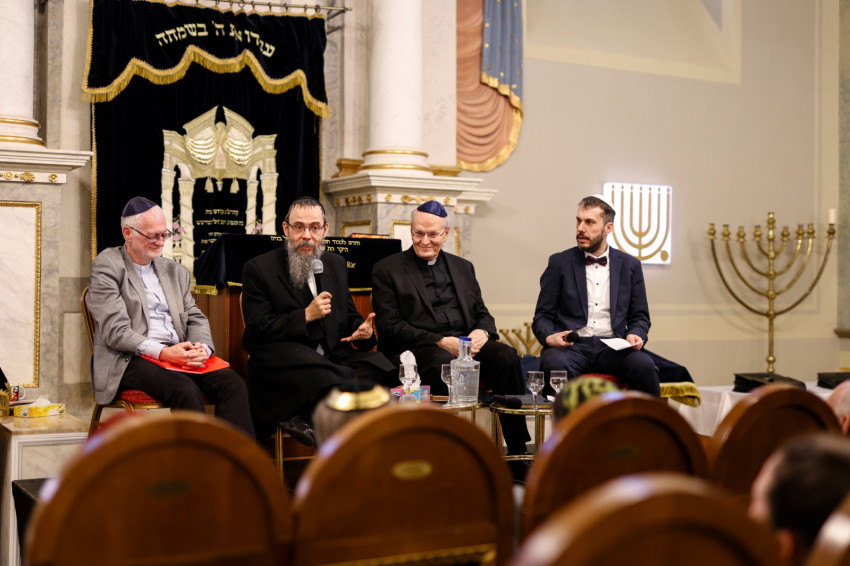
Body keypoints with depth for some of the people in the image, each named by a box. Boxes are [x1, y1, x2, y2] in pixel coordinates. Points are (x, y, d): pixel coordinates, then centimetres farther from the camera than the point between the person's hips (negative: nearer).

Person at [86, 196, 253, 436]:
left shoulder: (175, 270, 21)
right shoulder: (107, 266, 1)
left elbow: (196, 318, 17)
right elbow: (115, 331, -9)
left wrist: (202, 348, -7)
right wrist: (162, 352, -21)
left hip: (178, 354, 6)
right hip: (131, 359, -5)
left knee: (233, 383, -22)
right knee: (186, 389, -34)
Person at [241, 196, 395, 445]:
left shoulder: (336, 264, 19)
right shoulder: (258, 269, 2)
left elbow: (349, 316, 24)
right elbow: (257, 331, -4)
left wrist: (362, 331, -1)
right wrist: (306, 316, -12)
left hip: (334, 358, 6)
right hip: (282, 363, -5)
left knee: (379, 366, -27)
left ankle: (306, 417, -20)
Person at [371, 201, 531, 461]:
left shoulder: (463, 268, 23)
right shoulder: (386, 270, 8)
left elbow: (482, 314, 22)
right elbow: (390, 326, -2)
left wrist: (482, 332, -5)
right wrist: (441, 341, -13)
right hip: (422, 348, -4)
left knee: (506, 356, -26)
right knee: (444, 366, -38)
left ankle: (518, 451, -24)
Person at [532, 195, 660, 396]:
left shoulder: (630, 265, 15)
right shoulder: (559, 263, 11)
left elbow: (639, 317, 18)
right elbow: (542, 316, 9)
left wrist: (635, 335, -5)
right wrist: (550, 337, -13)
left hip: (612, 349, 2)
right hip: (571, 347, -1)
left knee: (644, 365, -30)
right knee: (554, 364, -36)